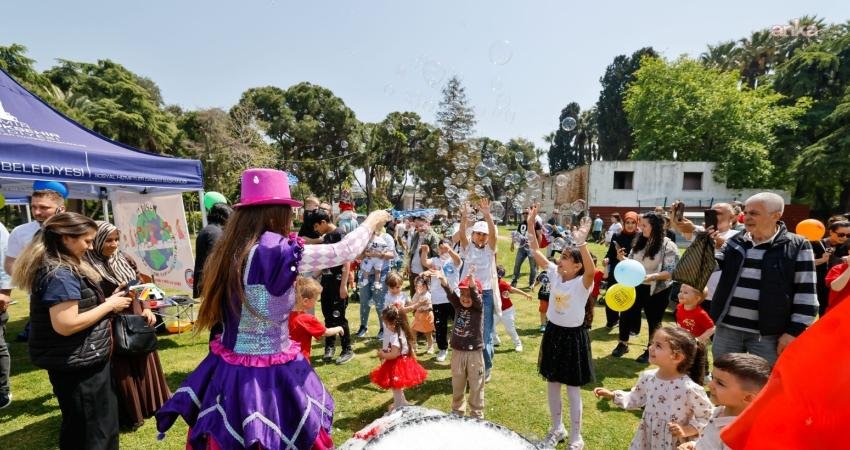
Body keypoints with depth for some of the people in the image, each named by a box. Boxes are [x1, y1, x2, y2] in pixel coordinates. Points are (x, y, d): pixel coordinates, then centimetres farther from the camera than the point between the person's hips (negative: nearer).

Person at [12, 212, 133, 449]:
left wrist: (107, 302, 5)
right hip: (76, 365, -10)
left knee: (102, 424, 22)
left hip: (82, 361, 10)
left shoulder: (64, 268, 9)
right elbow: (65, 325, -27)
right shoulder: (59, 274, -22)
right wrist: (109, 305, -19)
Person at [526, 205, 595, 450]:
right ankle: (557, 428, 38)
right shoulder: (555, 274, -4)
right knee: (552, 383, 17)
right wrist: (531, 225, -15)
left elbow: (591, 271, -43)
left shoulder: (582, 283, -19)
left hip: (573, 336, -6)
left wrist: (582, 243, -56)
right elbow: (536, 252, -5)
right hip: (553, 332, 6)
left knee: (573, 389, 8)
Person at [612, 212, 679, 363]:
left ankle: (650, 350, 28)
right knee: (626, 314, 11)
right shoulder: (639, 242, 4)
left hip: (656, 291, -5)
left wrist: (653, 276, -33)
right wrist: (623, 259, -9)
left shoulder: (668, 246, -14)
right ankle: (623, 344, 29)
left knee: (654, 321, 11)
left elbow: (671, 272, -18)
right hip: (636, 287, 5)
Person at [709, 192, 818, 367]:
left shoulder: (797, 246, -5)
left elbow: (806, 295, -6)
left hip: (768, 334, -3)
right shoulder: (735, 242, 7)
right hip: (727, 328, 4)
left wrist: (794, 331, -9)